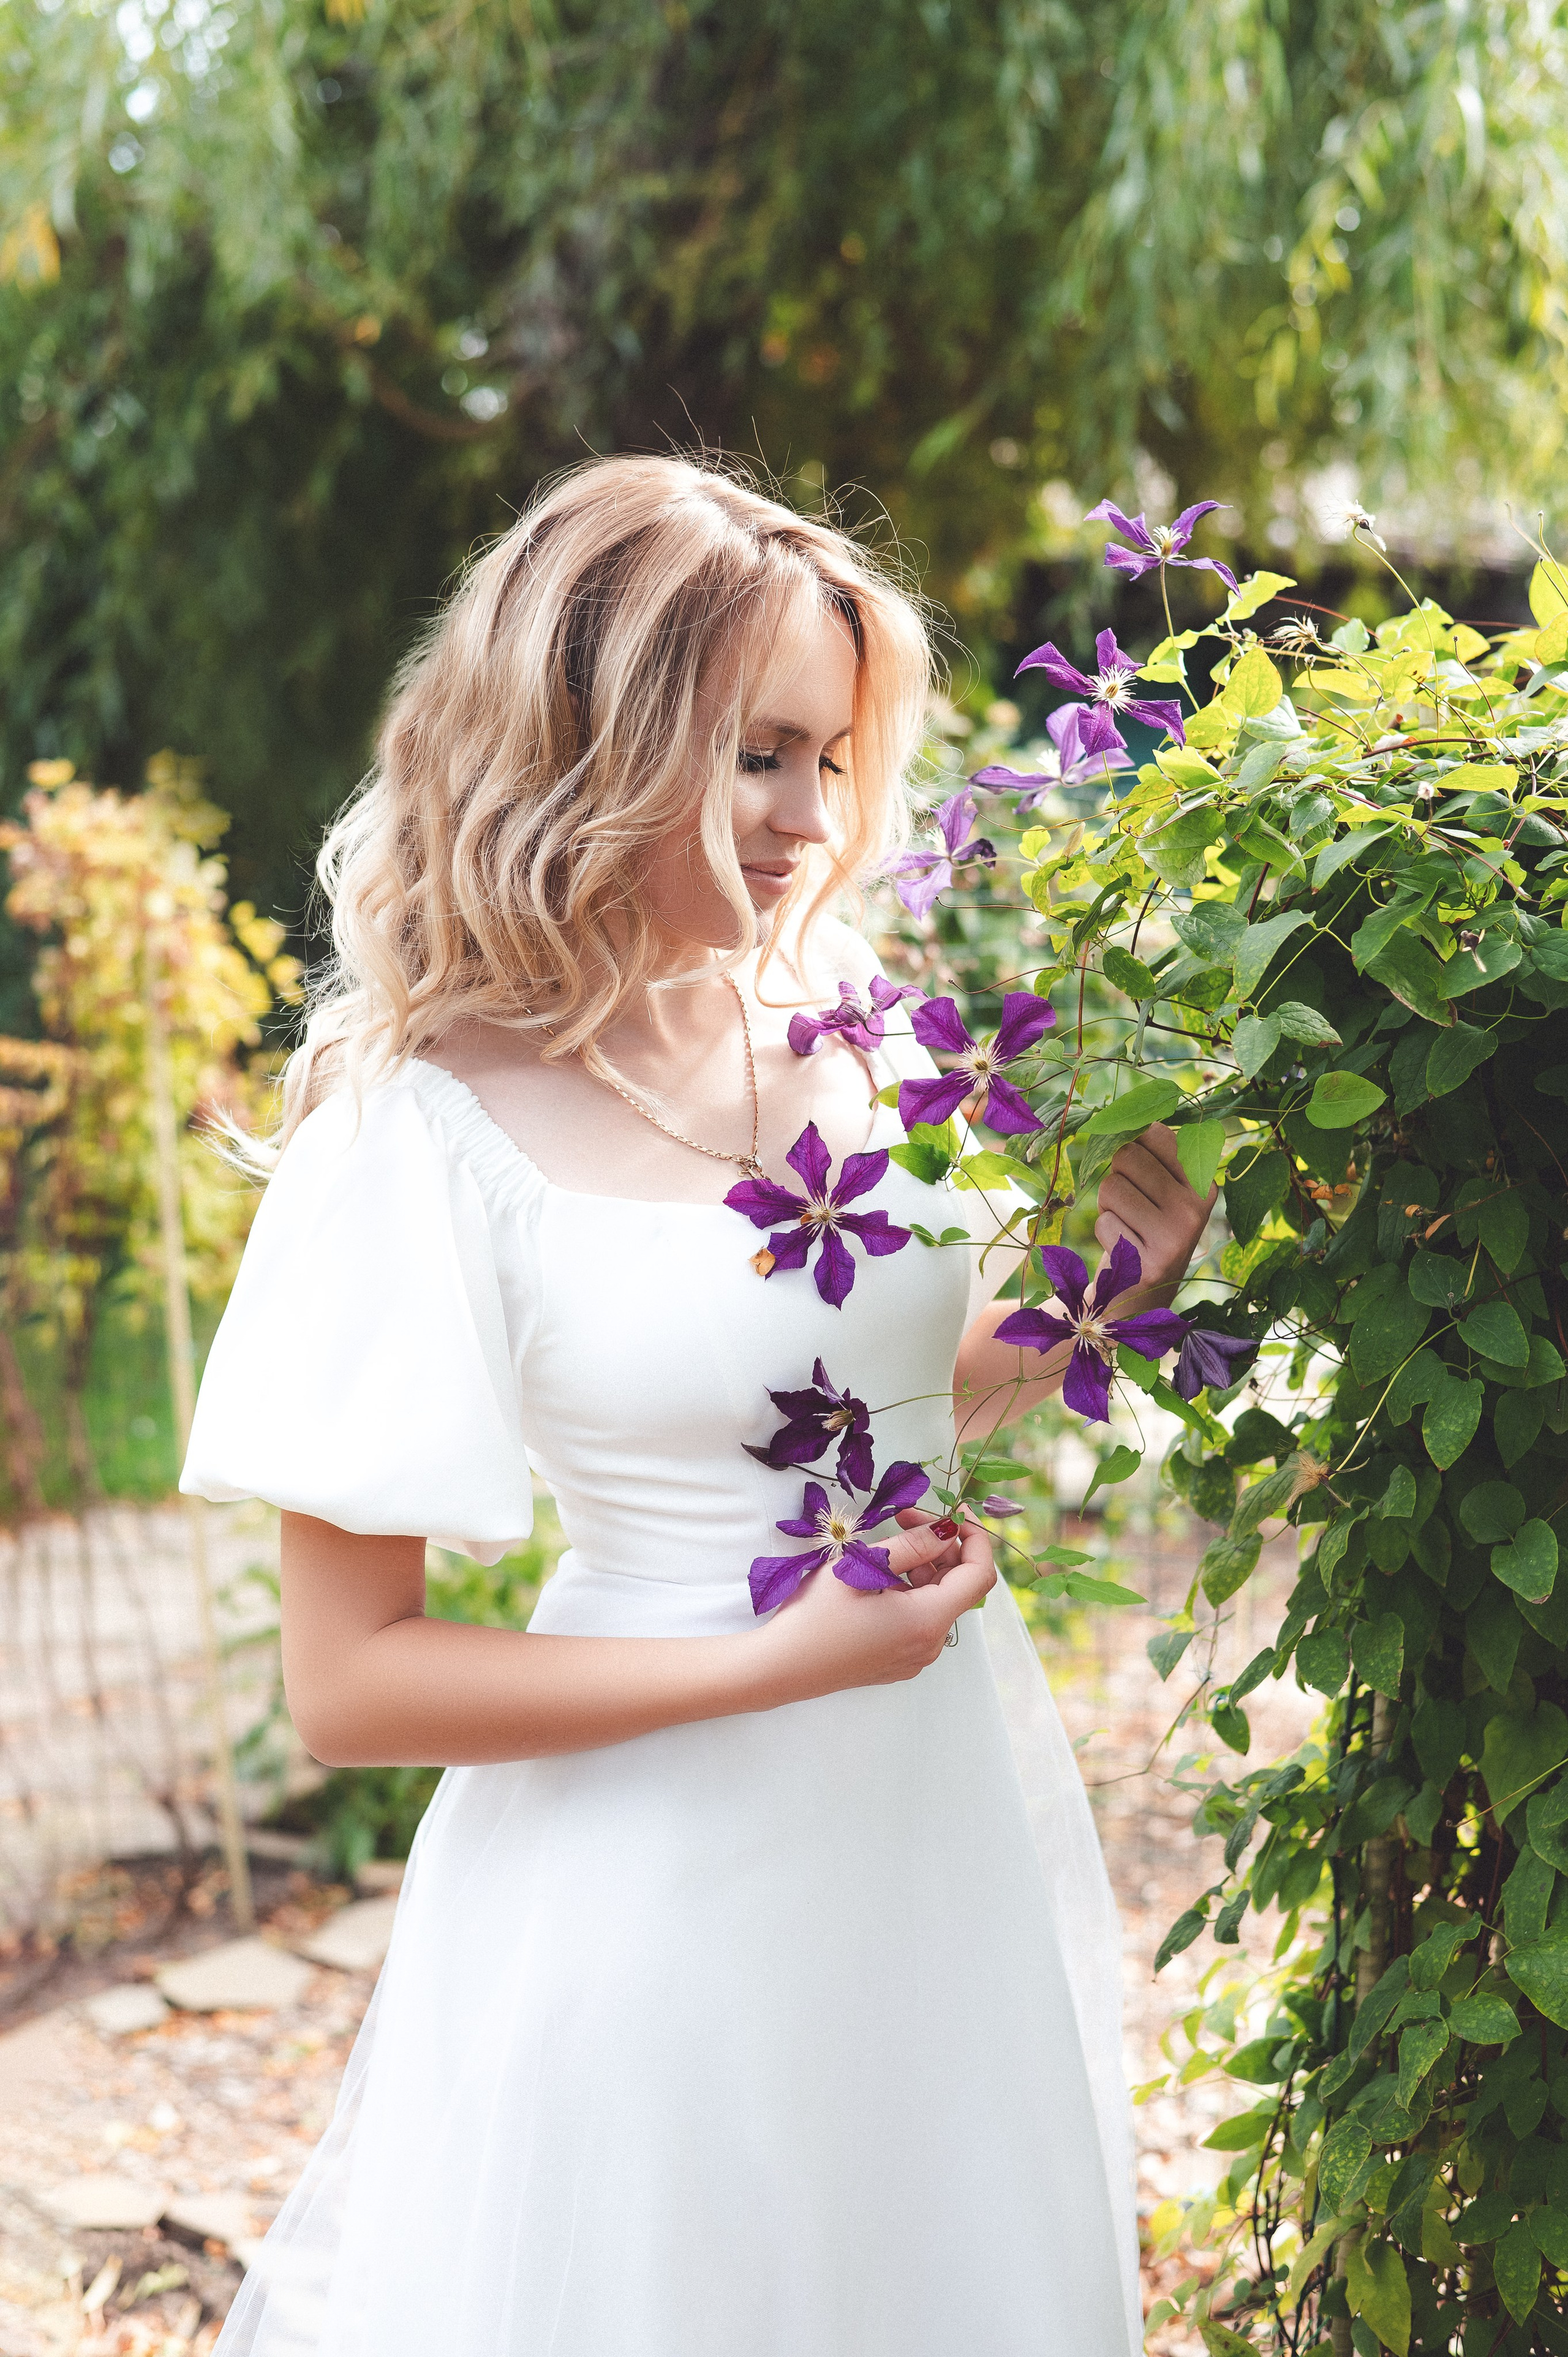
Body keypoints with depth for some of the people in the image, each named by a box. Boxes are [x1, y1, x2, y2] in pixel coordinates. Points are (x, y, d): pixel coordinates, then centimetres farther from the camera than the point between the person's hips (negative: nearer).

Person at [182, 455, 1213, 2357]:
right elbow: (348, 1684, -17)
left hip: (963, 1818, 6)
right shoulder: (431, 1128, -19)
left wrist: (1090, 1285, -4)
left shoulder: (851, 1021, -2)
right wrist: (785, 1662, -20)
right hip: (669, 1881, -6)